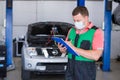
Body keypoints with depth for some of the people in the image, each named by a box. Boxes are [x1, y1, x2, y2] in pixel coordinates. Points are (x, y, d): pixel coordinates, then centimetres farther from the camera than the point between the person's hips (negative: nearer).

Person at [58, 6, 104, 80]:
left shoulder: (96, 32, -9)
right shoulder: (72, 30, 10)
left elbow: (96, 56, -20)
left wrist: (74, 48, -21)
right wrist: (63, 49, -6)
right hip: (70, 71, 5)